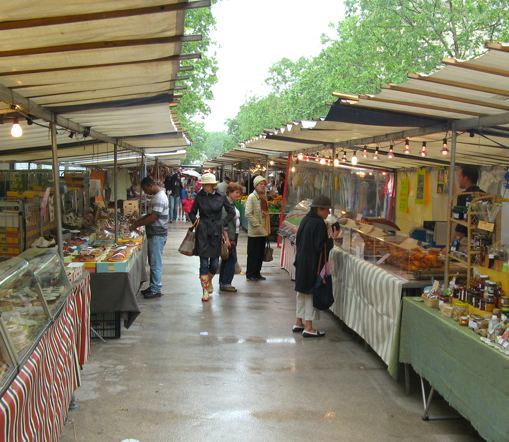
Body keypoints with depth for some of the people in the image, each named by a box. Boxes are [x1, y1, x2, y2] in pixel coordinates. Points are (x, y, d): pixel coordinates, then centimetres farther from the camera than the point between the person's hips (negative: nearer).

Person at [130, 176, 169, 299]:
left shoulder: (159, 198, -19)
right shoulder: (157, 196, 14)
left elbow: (153, 217, -23)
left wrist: (137, 225, -15)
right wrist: (139, 220, 10)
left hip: (157, 235, -10)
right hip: (154, 234, 10)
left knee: (155, 263, -4)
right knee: (153, 262, 14)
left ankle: (156, 290, 2)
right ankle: (153, 286, 22)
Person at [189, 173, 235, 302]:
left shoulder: (221, 197, -2)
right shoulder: (199, 197, -1)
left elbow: (231, 212, 9)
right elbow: (192, 213, 13)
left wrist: (223, 223, 2)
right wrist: (196, 222, -2)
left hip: (216, 232, 1)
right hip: (203, 232, -1)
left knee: (214, 262, 6)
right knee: (204, 262, -3)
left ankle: (209, 280, 37)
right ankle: (205, 290, 6)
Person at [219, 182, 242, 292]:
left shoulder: (232, 203, 15)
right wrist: (226, 238, -23)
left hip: (233, 236, 10)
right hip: (229, 236, -10)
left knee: (226, 259, 13)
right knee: (231, 259, -8)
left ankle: (223, 282, 20)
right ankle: (225, 283, -3)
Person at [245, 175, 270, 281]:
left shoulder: (264, 197, 14)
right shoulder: (252, 197, -10)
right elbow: (248, 214, -17)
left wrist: (267, 229, 12)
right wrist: (257, 225, -19)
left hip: (263, 231, 7)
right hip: (254, 232, -7)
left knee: (261, 254, 12)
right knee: (253, 254, 0)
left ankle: (257, 273, 23)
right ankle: (250, 274, 10)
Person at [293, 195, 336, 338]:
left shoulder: (306, 220, 7)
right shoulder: (319, 223, -18)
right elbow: (321, 247, -20)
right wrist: (332, 238, -8)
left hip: (301, 261, 8)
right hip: (313, 264, -8)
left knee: (302, 292, 16)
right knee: (311, 293, -1)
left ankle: (299, 323, 23)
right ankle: (308, 327, 3)